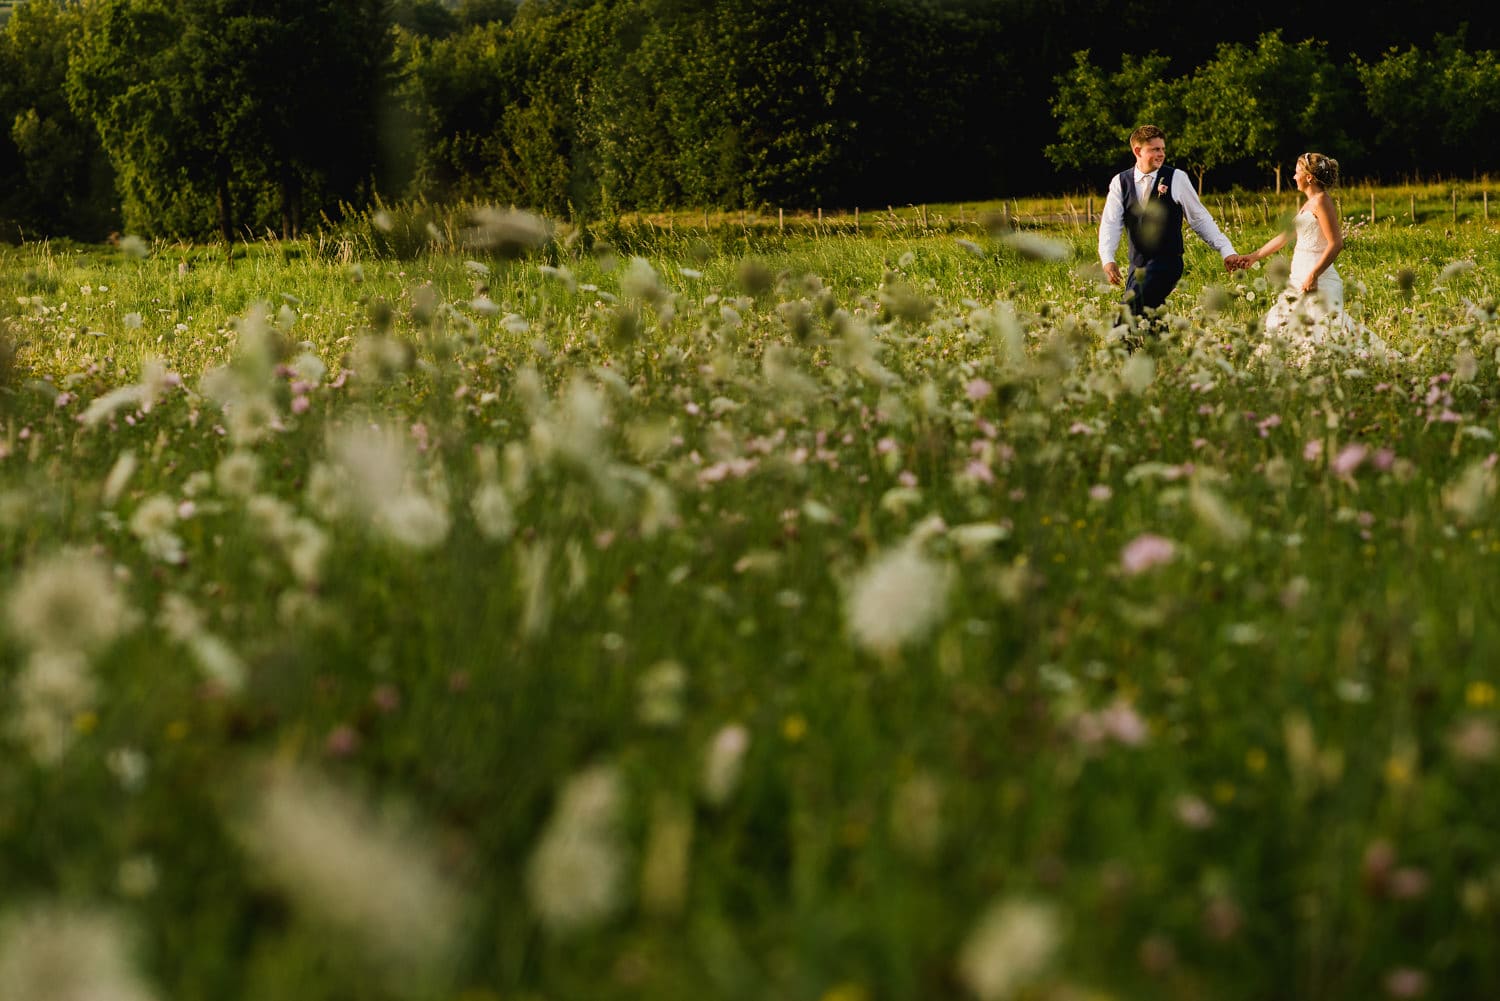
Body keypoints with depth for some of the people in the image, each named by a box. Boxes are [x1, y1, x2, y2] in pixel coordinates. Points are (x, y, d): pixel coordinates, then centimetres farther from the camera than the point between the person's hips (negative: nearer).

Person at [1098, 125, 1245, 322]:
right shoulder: (1120, 182, 6)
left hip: (1167, 262, -4)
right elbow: (1110, 223, -2)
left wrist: (1227, 252, 1)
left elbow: (1200, 219, 6)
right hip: (1138, 265, 4)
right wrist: (1108, 260, -19)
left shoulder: (1176, 179, 0)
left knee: (1132, 306, -23)